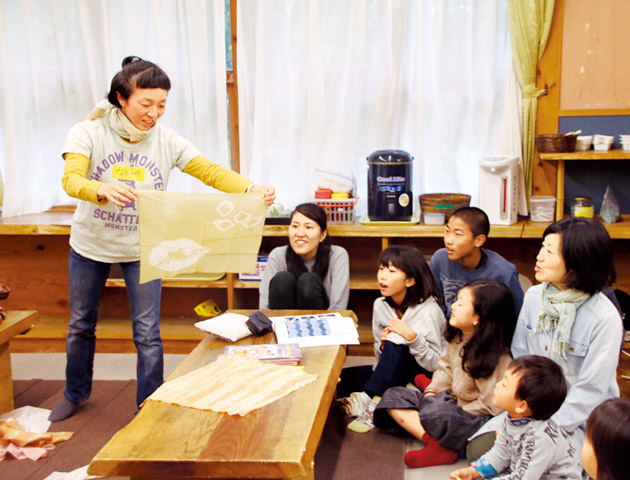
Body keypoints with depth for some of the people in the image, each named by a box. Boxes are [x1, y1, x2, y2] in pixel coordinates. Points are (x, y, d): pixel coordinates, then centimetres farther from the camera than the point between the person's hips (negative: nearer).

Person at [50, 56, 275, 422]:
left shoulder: (167, 141, -12)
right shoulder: (88, 133, -16)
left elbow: (211, 172, -21)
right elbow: (71, 180, -31)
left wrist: (251, 188, -40)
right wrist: (103, 190, -54)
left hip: (142, 248, 0)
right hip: (90, 245, 0)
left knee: (148, 334, -1)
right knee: (81, 324, 18)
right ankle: (75, 394, 42)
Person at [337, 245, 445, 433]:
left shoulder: (428, 311, -18)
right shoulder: (380, 305, 0)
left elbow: (436, 364, -19)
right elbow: (380, 356, 8)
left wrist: (412, 337, -31)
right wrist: (382, 345, -15)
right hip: (393, 371, 5)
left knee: (395, 344, -34)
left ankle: (367, 400, -26)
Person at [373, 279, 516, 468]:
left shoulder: (496, 356, -21)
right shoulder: (457, 337, 4)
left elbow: (490, 404, -18)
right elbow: (445, 367, 16)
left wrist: (458, 413, -14)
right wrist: (433, 389, 0)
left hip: (476, 419, -10)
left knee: (437, 410, -42)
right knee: (393, 396, -2)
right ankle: (436, 445, -20)